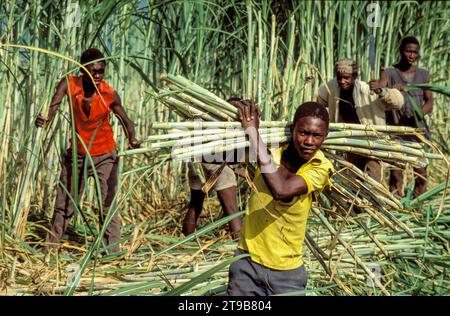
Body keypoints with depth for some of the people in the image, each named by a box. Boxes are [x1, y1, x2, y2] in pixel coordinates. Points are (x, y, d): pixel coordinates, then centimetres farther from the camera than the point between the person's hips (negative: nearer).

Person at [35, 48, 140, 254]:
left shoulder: (110, 94, -19)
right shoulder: (69, 84, -16)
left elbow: (125, 120, -9)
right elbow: (54, 105, -30)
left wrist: (132, 138, -31)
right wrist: (44, 120, -53)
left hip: (104, 155, -3)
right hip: (76, 153, 3)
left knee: (108, 206, -6)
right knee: (63, 204, 13)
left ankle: (112, 252, -2)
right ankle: (50, 246, 27)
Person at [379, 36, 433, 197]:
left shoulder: (423, 74, 8)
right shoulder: (388, 73, -2)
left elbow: (429, 103, 8)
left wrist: (418, 113, -14)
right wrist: (391, 91, -39)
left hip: (417, 129, 3)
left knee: (421, 171, 3)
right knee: (396, 172, -3)